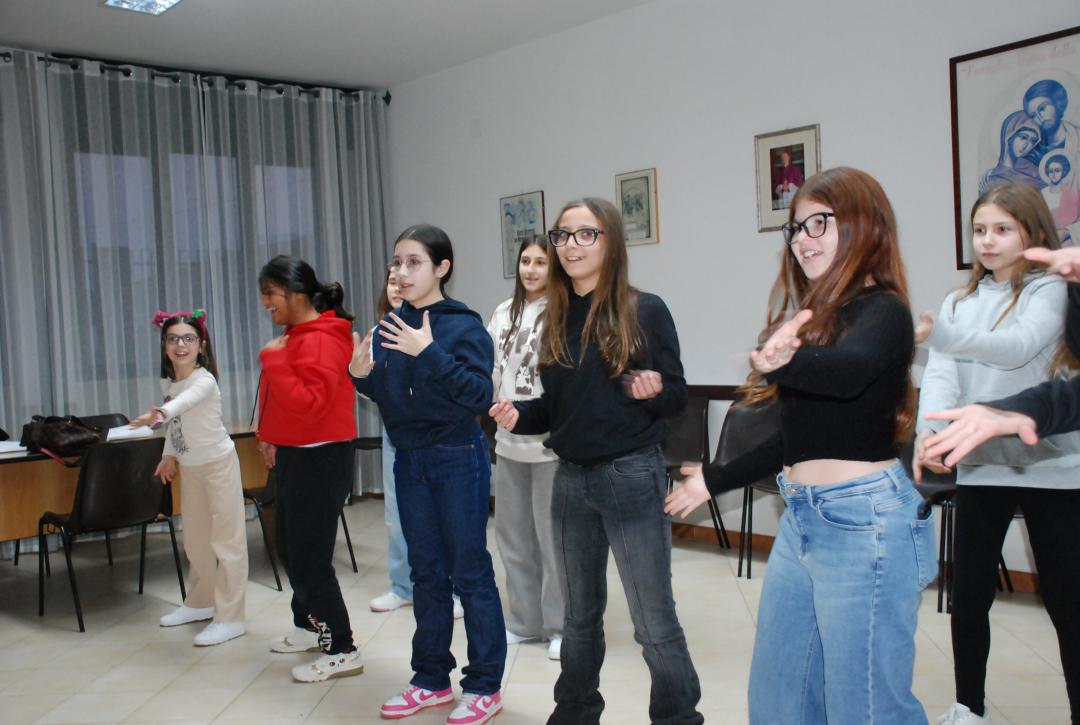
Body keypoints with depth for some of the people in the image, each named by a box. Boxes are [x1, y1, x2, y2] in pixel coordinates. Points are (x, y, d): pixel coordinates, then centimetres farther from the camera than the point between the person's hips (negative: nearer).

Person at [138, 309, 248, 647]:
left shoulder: (204, 380, -23)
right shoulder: (167, 382, 0)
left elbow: (186, 401, -46)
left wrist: (159, 413, -63)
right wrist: (169, 455, 4)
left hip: (218, 464, -8)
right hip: (190, 468, 8)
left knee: (227, 541, -4)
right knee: (195, 540, 18)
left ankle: (229, 618, 1)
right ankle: (200, 603, 35)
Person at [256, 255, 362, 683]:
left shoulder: (320, 340, -19)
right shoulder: (296, 335, 12)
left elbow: (309, 403, -28)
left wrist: (274, 360, -25)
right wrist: (269, 436, 14)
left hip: (320, 458, -10)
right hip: (292, 454, 10)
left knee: (311, 558, -6)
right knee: (291, 548, 20)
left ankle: (341, 651, 4)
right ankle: (309, 627, 37)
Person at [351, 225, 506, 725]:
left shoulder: (464, 325, -12)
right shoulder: (390, 326, 4)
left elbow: (479, 394, -21)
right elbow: (386, 397, 10)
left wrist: (431, 353, -29)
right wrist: (362, 375, -10)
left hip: (458, 460, -6)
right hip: (408, 461, 6)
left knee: (469, 573, 4)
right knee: (426, 572, 15)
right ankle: (431, 679, 29)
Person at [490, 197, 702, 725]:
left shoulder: (645, 311, -7)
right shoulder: (556, 320, 7)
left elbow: (677, 397, -5)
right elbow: (557, 405, 12)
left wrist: (653, 390, -26)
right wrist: (520, 416, -7)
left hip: (632, 477, -5)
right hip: (570, 479, 5)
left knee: (654, 623, -1)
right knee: (579, 615, 19)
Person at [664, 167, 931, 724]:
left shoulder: (883, 311, -10)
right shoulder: (819, 317, 14)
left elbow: (851, 367, -35)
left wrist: (785, 362, -55)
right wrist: (714, 479, 26)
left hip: (863, 521, -9)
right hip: (801, 517, 9)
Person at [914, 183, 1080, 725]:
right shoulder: (960, 301, 8)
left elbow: (1019, 346, -22)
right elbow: (940, 374, -7)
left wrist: (942, 332, -13)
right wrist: (929, 430, -25)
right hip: (979, 465, 4)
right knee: (968, 596, 10)